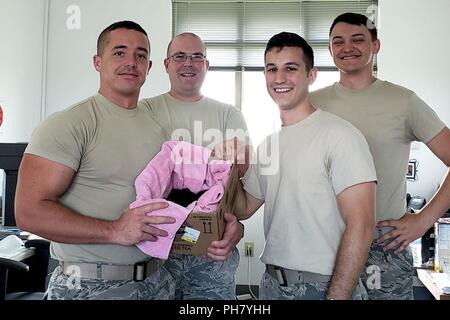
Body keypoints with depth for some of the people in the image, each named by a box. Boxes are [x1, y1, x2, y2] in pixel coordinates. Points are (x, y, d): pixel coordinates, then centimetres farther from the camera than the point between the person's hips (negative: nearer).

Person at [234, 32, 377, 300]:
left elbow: (361, 224, -19)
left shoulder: (340, 135, -15)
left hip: (324, 286, -6)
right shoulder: (267, 139, 7)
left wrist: (336, 296, -21)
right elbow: (245, 208, 12)